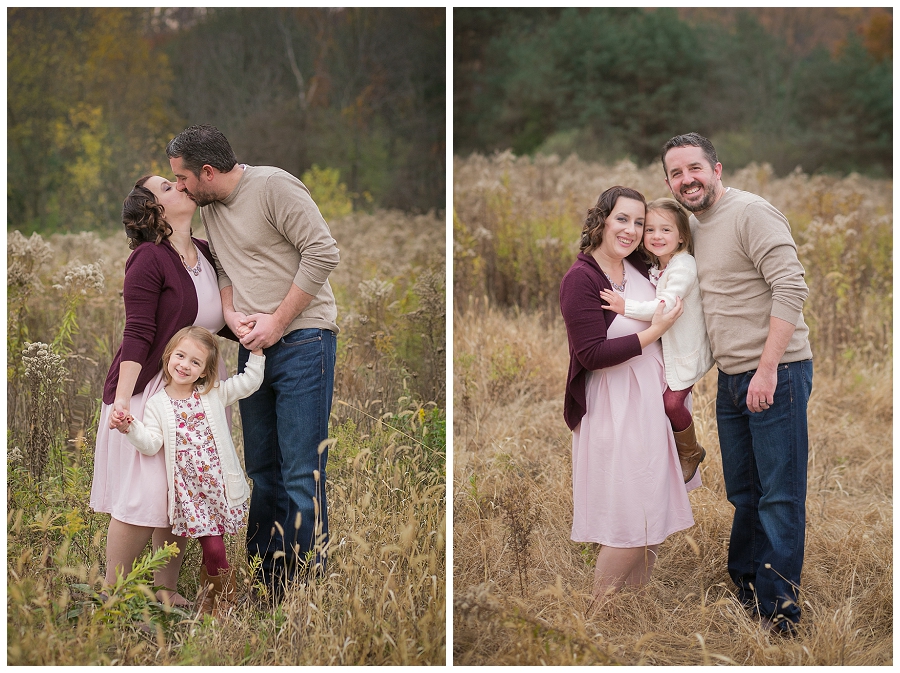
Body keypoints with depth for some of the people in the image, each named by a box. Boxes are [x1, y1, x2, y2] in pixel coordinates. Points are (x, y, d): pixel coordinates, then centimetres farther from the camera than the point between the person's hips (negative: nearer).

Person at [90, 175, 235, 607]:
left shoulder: (205, 253, 9)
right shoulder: (148, 260, -13)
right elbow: (137, 336, -18)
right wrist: (121, 400, -25)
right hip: (151, 389, -7)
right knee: (144, 495, -10)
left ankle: (166, 590, 20)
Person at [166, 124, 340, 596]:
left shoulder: (273, 186, -11)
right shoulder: (208, 207, 13)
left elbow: (323, 253, -16)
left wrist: (277, 323, -15)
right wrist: (230, 312, -3)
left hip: (302, 341, -8)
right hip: (253, 346, 8)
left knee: (301, 476, -9)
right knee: (262, 470, 12)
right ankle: (263, 588, 19)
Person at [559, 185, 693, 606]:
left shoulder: (639, 268, 5)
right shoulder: (580, 279, -16)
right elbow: (591, 354, -21)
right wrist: (655, 331, -17)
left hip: (650, 398, 8)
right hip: (614, 409, -8)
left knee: (654, 511, 12)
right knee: (628, 522, -7)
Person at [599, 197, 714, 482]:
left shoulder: (682, 266, -21)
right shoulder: (656, 268, 9)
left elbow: (666, 305, -31)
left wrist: (626, 307, -34)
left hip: (687, 352, -8)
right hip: (667, 351, 8)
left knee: (671, 400, -14)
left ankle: (690, 453, 10)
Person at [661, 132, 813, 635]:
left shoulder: (751, 213, -13)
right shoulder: (694, 226, 14)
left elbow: (791, 288, -20)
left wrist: (768, 368, -23)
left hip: (777, 372, -8)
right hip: (731, 379, 8)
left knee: (780, 497, -2)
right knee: (743, 493, 18)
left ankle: (778, 613, 3)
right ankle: (743, 586, 31)